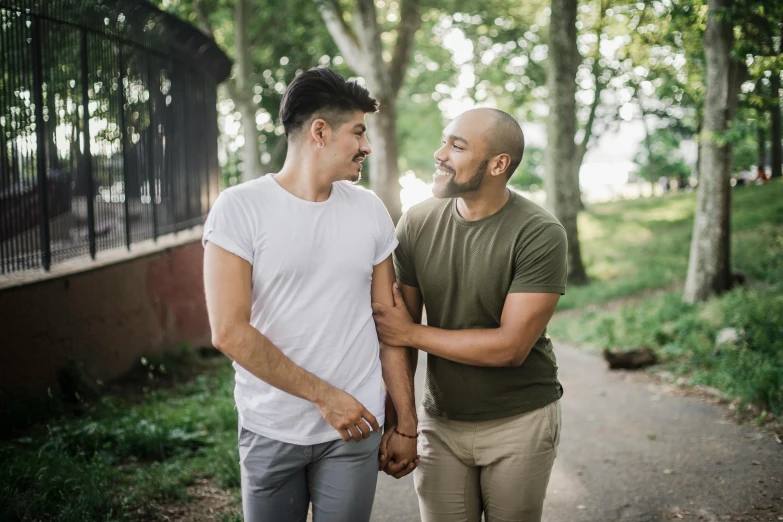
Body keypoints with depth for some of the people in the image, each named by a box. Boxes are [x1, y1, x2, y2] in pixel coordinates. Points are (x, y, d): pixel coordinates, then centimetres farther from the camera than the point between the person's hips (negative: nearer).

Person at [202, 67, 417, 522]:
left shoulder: (370, 211, 3)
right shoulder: (240, 208, -9)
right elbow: (229, 332, -14)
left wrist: (406, 423, 7)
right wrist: (324, 395, -14)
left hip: (354, 430, 3)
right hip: (269, 432, -2)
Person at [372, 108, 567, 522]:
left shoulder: (540, 235, -17)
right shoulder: (417, 223, -6)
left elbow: (511, 346, -20)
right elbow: (396, 330, 0)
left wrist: (411, 334, -15)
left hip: (519, 423, -2)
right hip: (441, 422, 3)